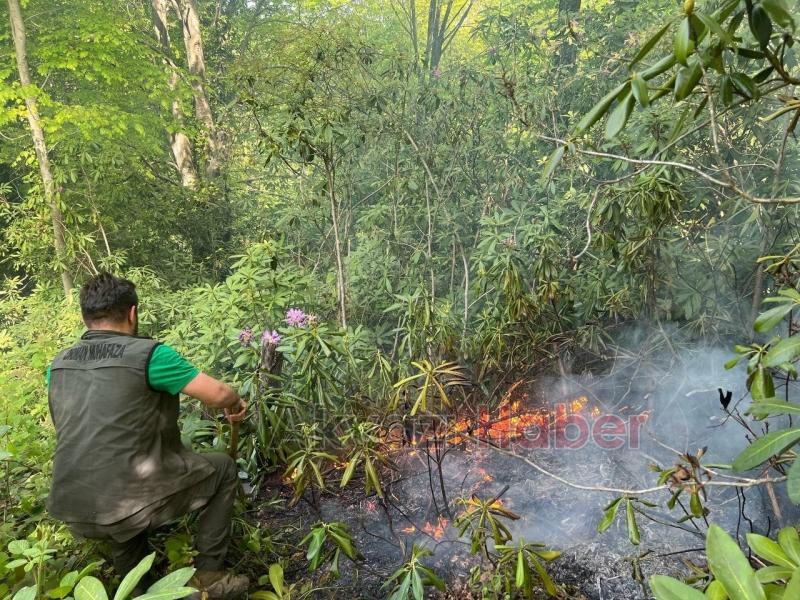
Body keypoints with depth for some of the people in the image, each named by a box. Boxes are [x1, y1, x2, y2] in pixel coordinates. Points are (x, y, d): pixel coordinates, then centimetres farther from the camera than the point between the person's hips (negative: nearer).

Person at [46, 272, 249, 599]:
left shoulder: (57, 365, 9)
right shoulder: (147, 353, -11)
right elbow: (218, 394, -8)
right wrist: (236, 403, 16)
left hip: (73, 512, 6)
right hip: (132, 505, -6)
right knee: (223, 467, 15)